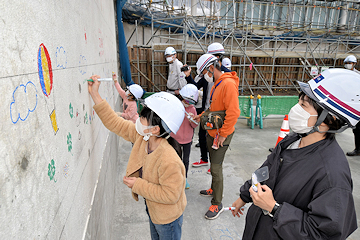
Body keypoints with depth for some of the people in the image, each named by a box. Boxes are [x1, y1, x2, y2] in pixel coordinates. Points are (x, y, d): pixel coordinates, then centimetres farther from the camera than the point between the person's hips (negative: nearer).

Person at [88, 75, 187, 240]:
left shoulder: (169, 161, -40)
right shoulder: (141, 137, -17)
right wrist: (94, 94, -10)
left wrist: (138, 185, -28)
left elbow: (170, 195, -32)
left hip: (168, 218, -8)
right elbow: (115, 123, -9)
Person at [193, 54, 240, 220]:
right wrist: (201, 116, 10)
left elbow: (233, 112, -26)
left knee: (216, 168, -1)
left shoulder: (228, 84, -20)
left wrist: (223, 134, -22)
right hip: (211, 132, 9)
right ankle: (214, 189, 42)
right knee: (213, 164, 22)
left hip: (221, 135, -9)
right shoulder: (216, 84, 11)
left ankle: (217, 204, 15)